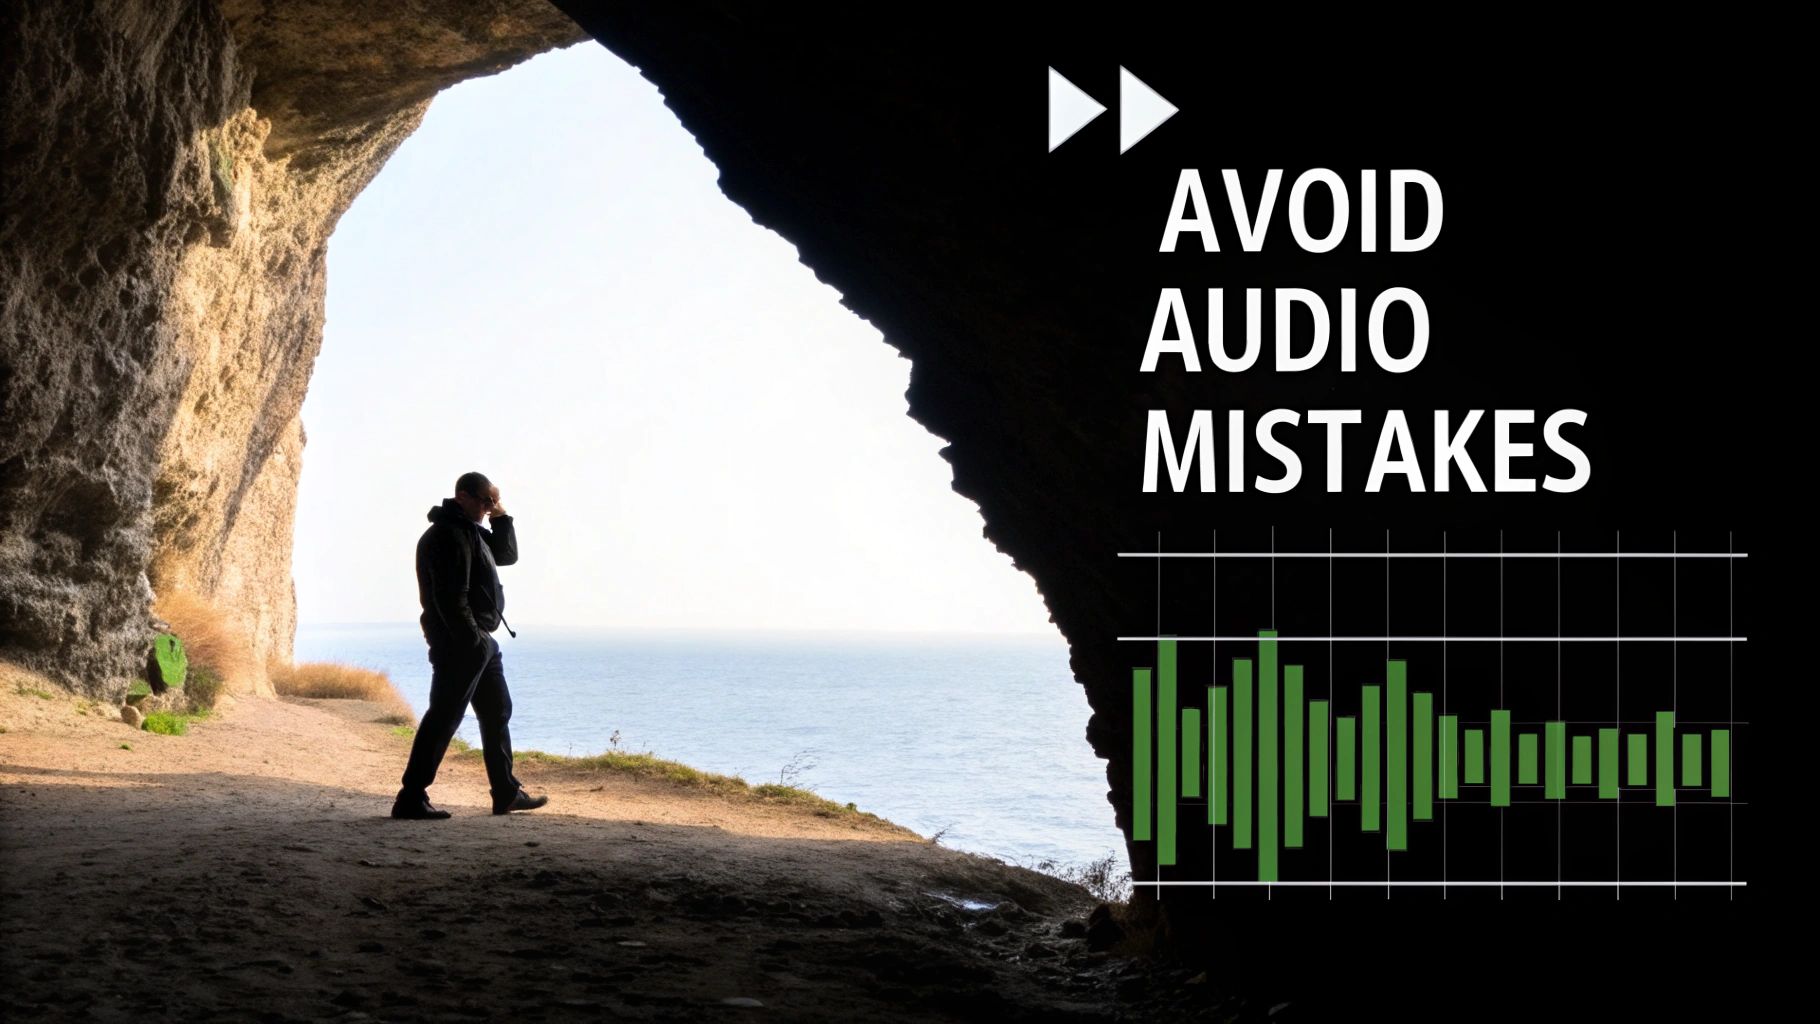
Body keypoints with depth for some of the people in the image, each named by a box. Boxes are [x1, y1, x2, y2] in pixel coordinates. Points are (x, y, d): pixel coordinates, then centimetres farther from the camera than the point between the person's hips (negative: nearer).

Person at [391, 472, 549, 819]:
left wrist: (501, 519, 10)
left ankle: (507, 793, 26)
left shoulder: (470, 531, 17)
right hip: (459, 643, -11)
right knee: (443, 718, -11)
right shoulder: (448, 535, -16)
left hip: (480, 642, 11)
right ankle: (411, 799, -11)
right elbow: (450, 597, -23)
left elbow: (507, 555, 25)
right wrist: (472, 640, -24)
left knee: (497, 712, 17)